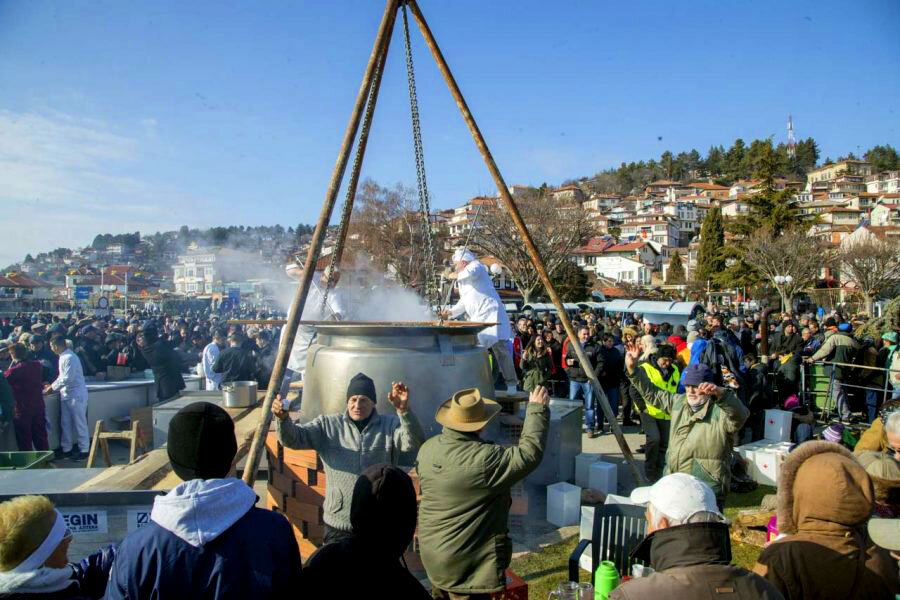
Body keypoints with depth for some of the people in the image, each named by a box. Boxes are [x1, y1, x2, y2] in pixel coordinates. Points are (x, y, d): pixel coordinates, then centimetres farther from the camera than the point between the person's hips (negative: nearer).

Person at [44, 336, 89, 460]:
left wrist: (52, 388, -11)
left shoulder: (69, 358, -20)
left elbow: (67, 379, -21)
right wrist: (52, 385, 12)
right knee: (65, 423, 14)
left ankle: (84, 450, 8)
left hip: (76, 395, -9)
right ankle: (66, 449, 24)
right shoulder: (63, 357, 9)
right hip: (66, 394, 9)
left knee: (79, 423, 0)